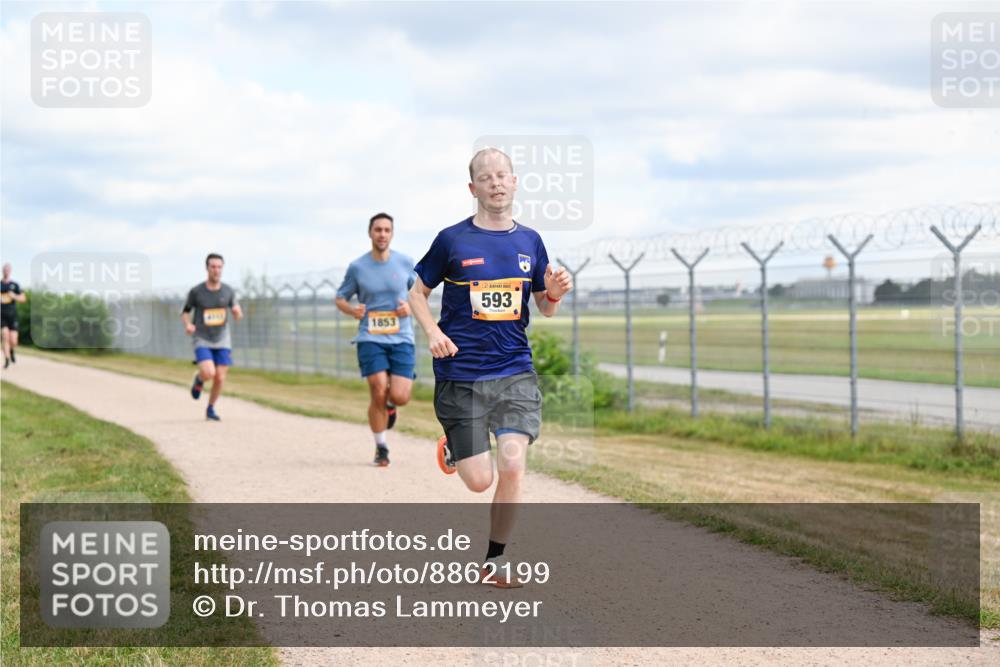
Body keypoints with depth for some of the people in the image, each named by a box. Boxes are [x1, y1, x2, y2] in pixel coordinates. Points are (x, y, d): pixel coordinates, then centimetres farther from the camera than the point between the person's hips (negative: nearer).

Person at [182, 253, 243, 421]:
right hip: (202, 341, -2)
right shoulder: (196, 291, -8)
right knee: (208, 373, -22)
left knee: (220, 378, -3)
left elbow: (237, 315, 9)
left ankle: (211, 408, 22)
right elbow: (185, 312, 6)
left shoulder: (228, 291, -2)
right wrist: (188, 324, -16)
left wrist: (238, 313, -16)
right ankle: (199, 380, 16)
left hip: (222, 341, 2)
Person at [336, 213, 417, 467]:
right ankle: (381, 448, 8)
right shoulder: (357, 267, 1)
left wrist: (411, 307, -5)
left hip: (401, 338, 1)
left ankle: (389, 404, 30)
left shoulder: (405, 263, 3)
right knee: (378, 393, -13)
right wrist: (352, 310, -11)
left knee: (400, 396, -10)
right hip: (370, 339, -1)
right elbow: (340, 298, 11)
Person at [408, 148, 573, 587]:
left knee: (512, 465, -14)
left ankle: (495, 560, 4)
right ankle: (452, 447, 36)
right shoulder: (452, 240, -2)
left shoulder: (529, 241, 7)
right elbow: (417, 292, 7)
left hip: (515, 373, 2)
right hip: (460, 375, -2)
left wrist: (554, 292, -6)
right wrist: (433, 332, -10)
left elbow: (545, 308, 16)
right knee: (479, 481, -2)